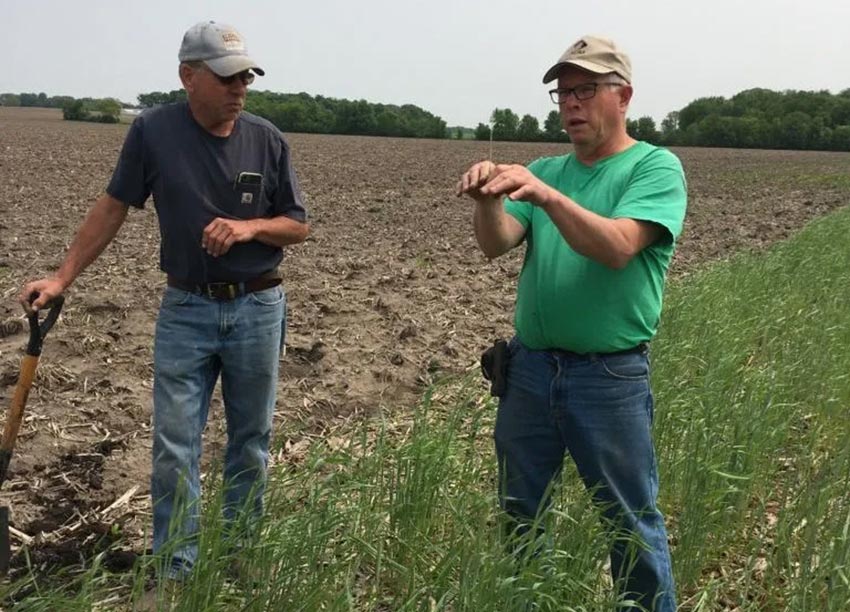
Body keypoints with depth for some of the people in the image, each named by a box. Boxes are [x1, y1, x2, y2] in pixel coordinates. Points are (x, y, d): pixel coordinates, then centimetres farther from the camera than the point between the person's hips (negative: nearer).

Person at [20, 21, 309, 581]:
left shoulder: (267, 139, -4)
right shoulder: (153, 132, -6)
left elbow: (298, 227, 3)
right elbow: (112, 209, 1)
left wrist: (249, 227, -16)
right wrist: (62, 278, -3)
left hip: (257, 308, 1)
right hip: (185, 309, -1)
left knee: (251, 443, 11)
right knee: (175, 448, 0)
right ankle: (176, 572, 11)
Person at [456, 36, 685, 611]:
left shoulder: (655, 167, -5)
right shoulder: (545, 170, 10)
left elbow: (617, 248, -22)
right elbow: (497, 245, -4)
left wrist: (547, 196, -35)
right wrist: (489, 200, -25)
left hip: (610, 375, -5)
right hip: (530, 368, 5)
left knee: (632, 523, 7)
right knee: (520, 515, 18)